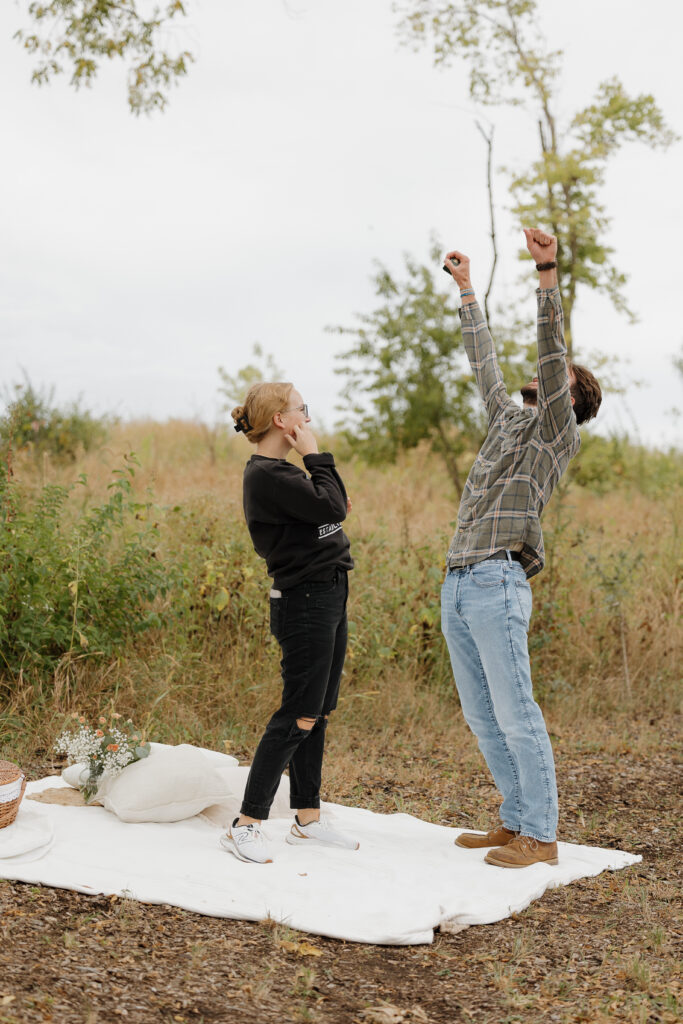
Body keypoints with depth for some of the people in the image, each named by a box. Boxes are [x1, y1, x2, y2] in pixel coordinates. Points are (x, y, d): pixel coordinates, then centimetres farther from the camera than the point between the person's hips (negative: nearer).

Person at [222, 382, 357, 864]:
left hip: (328, 597, 10)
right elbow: (332, 507, -19)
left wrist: (329, 506, 5)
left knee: (316, 715, 13)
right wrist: (315, 454, -11)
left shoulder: (280, 472, 16)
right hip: (305, 602, -10)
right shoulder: (266, 474, -16)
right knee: (298, 717, -8)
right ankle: (246, 826, -2)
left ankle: (308, 819, 22)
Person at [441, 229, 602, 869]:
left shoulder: (558, 432, 3)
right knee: (481, 717, 10)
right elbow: (483, 361, 33)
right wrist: (466, 289, 39)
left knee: (514, 714, -7)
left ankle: (540, 834, 0)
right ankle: (515, 822, 18)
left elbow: (550, 350, -9)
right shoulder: (508, 421, 24)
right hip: (456, 586, 8)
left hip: (497, 584, -8)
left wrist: (548, 273, -18)